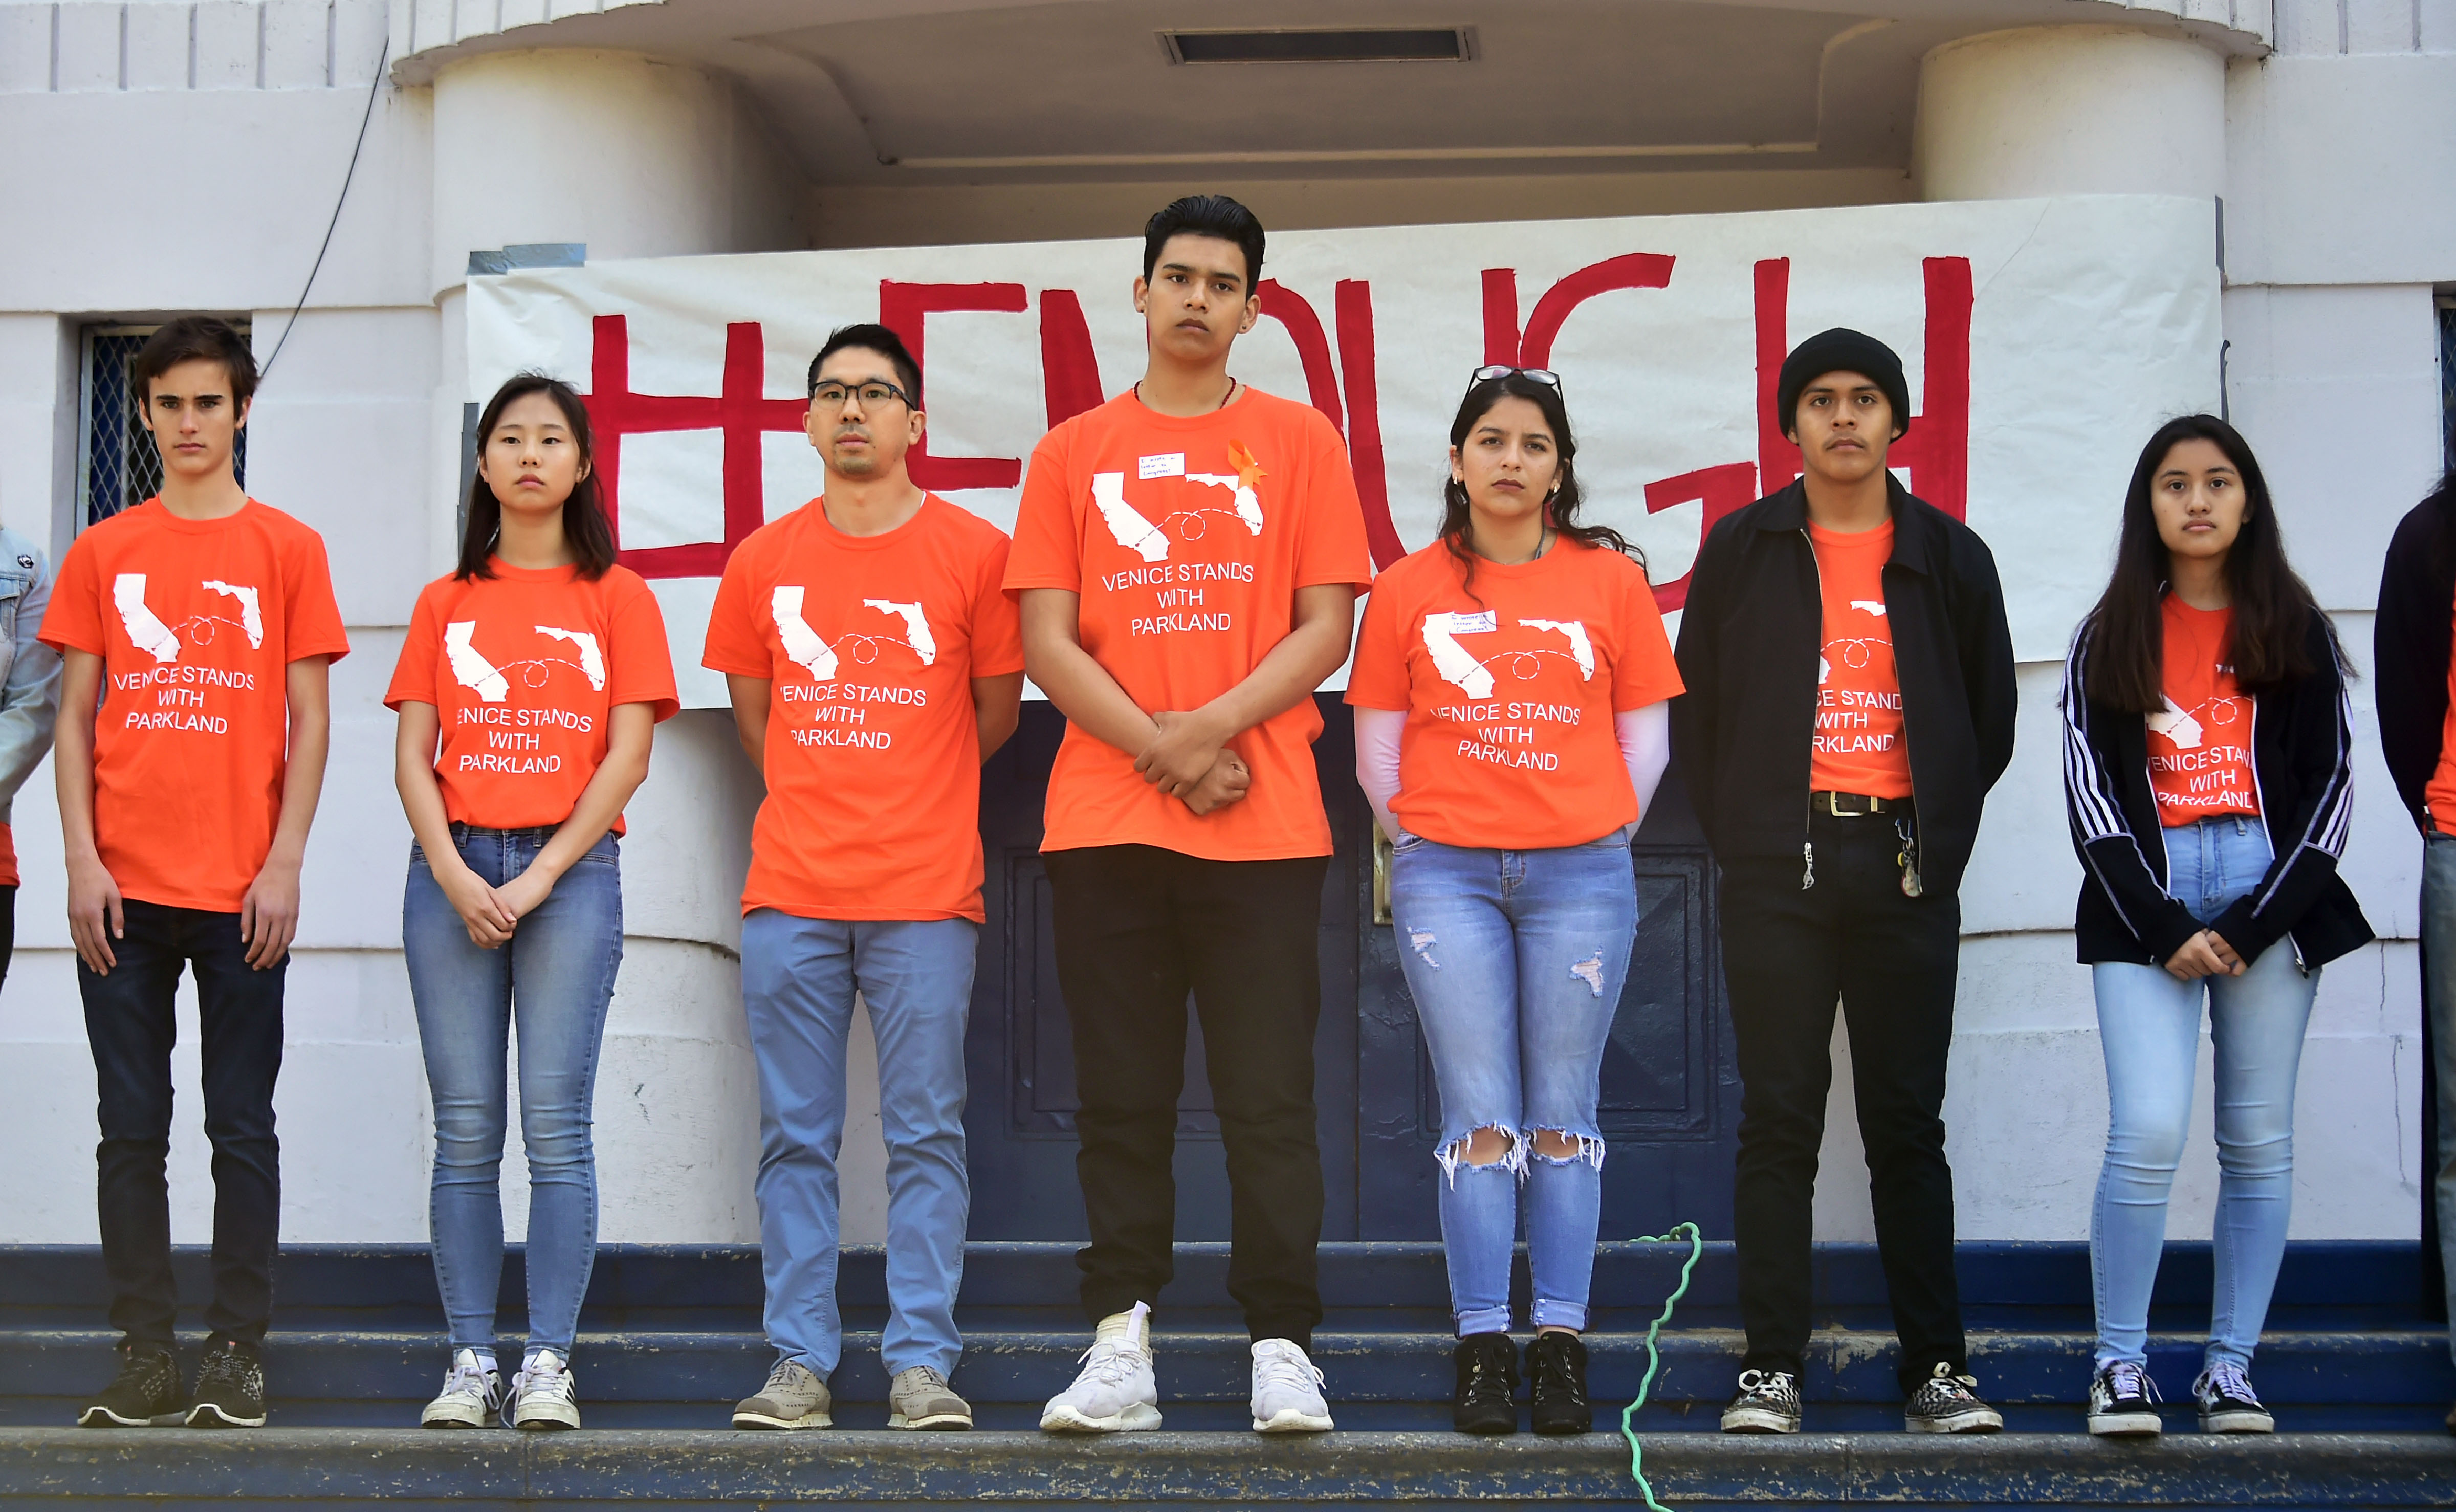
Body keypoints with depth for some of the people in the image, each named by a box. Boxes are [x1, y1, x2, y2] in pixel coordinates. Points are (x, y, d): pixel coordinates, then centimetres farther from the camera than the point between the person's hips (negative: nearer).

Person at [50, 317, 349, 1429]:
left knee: (243, 1130, 2)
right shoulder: (102, 553, 9)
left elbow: (309, 723, 3)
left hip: (242, 895, -2)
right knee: (131, 1130, 4)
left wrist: (284, 865, -6)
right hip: (124, 890, 2)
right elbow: (74, 718, 8)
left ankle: (237, 1357, 8)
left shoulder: (288, 550, 5)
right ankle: (145, 1358, 9)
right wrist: (82, 861, -2)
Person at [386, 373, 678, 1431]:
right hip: (453, 873, 2)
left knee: (556, 1124, -7)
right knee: (465, 1130, -1)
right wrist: (454, 874, -7)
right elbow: (412, 755, 8)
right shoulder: (446, 603, 14)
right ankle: (470, 1359, 2)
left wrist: (541, 875, -9)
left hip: (570, 871, -2)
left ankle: (549, 1363, -5)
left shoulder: (616, 597, 8)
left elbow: (627, 756, 0)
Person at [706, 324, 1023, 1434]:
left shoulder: (974, 552, 1)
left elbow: (996, 711, 10)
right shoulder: (764, 561, 8)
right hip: (790, 894, 2)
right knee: (795, 1138, 4)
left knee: (925, 1135, 0)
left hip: (924, 893, -2)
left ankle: (921, 1362, 4)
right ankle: (800, 1363, 9)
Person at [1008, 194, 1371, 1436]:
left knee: (1269, 1098, -3)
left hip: (1263, 824, -1)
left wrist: (1207, 729, -11)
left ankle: (1283, 1352, 1)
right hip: (1103, 823, 1)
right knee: (1122, 1098, 4)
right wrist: (1158, 749, -8)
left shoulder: (1299, 441, 8)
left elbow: (1324, 628, 2)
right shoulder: (1073, 452, 11)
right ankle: (1122, 1346, 8)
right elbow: (1047, 643, 5)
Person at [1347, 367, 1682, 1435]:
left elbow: (1646, 739, 9)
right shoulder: (1408, 590, 7)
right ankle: (1482, 1349, -1)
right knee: (1479, 1117, -3)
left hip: (1579, 873, 0)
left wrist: (1597, 843, 5)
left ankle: (1560, 1347, 5)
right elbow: (1377, 748, 10)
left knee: (1562, 1117, 2)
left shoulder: (1611, 582, 6)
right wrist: (1421, 848, 5)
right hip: (1446, 875, 0)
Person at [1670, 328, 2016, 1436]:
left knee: (1907, 1124, 4)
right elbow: (1694, 708, 9)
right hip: (1777, 873, -1)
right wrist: (1738, 836, 2)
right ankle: (1770, 1372, 3)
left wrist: (1940, 838, 7)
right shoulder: (1743, 550, 6)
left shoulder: (1949, 556, 8)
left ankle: (1936, 1369, 7)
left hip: (1906, 873, 1)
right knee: (1780, 1122, 0)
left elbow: (1990, 717, 14)